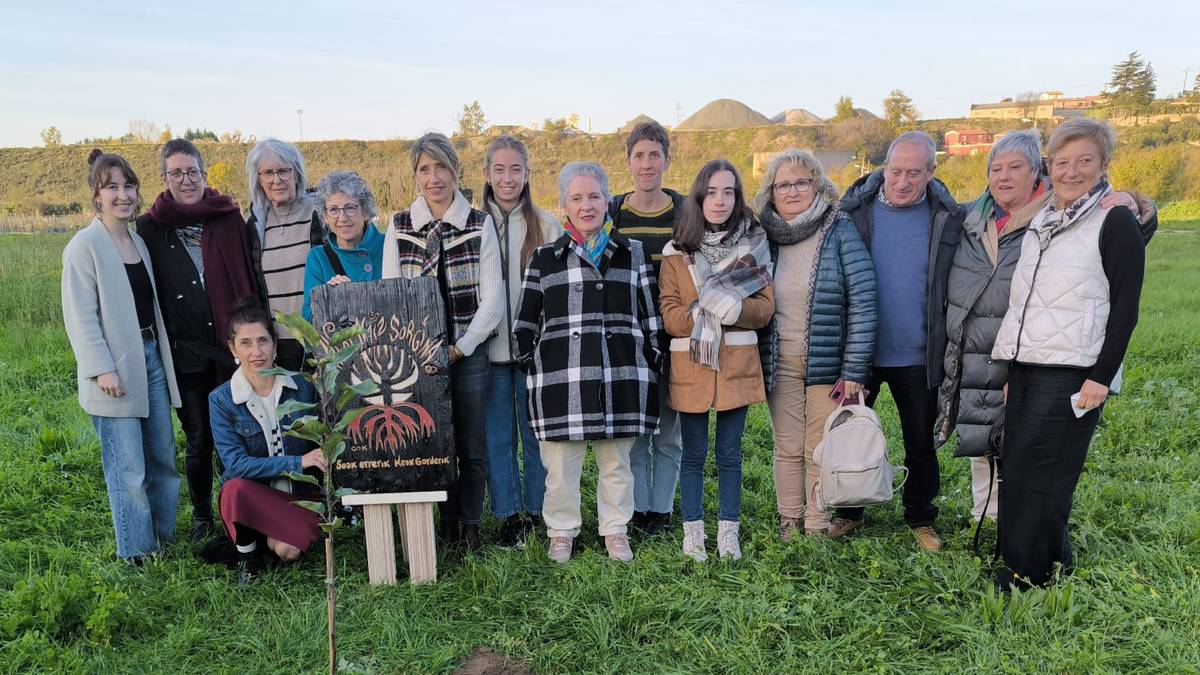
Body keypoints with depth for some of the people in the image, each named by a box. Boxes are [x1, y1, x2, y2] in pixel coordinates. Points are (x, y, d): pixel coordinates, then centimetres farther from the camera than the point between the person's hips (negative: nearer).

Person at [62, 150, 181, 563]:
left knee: (163, 458, 12)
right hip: (115, 369, -7)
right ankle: (136, 551, 12)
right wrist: (102, 368, -18)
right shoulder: (85, 246, -8)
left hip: (151, 358, 7)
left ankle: (165, 537, 26)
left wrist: (162, 353, 12)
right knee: (128, 468, -2)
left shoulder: (138, 241, 13)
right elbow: (80, 315, -12)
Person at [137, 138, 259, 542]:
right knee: (199, 438, 6)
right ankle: (202, 516, 25)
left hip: (232, 346, 0)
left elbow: (248, 280, 6)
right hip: (185, 354, 0)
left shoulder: (229, 218, 4)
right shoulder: (150, 229, 3)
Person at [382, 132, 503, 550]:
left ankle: (470, 525, 20)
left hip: (468, 353, -1)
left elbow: (492, 299, -2)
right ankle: (441, 525, 19)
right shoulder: (398, 227, 6)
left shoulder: (480, 224, 1)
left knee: (471, 446, 4)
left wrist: (460, 348, -10)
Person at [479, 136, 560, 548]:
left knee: (535, 432, 8)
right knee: (498, 434, 7)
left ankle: (537, 510, 24)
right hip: (490, 348, 1)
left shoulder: (546, 225, 2)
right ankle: (509, 515, 19)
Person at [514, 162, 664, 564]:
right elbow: (526, 319, 9)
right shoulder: (545, 257, 7)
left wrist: (653, 361, 7)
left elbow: (650, 313, 11)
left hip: (621, 373, 1)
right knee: (561, 462, 5)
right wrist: (529, 363, 5)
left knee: (617, 460, 11)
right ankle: (561, 532, 25)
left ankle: (616, 531, 28)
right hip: (561, 375, -1)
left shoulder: (633, 252, 10)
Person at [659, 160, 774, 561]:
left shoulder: (753, 245, 5)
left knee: (730, 454, 9)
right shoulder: (676, 252, 2)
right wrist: (706, 313, -18)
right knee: (694, 454, 8)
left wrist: (730, 307, -17)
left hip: (737, 365, 1)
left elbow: (765, 308, -1)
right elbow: (669, 315, -4)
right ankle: (693, 533, 21)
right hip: (690, 366, -1)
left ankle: (728, 533, 22)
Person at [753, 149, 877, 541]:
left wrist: (854, 370, -12)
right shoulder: (765, 237, 3)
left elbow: (863, 303, -9)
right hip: (780, 365, 3)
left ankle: (818, 527, 21)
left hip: (827, 363, -2)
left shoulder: (840, 233, -7)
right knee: (787, 448, 10)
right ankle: (788, 524, 23)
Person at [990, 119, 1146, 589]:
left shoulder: (1116, 223, -5)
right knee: (1016, 470, 8)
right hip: (1026, 369, 7)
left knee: (1038, 474, -6)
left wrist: (1102, 376, -15)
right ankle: (1037, 562, 23)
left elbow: (1125, 308, -9)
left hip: (1071, 374, -7)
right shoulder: (1040, 222, 16)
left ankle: (1037, 572, 9)